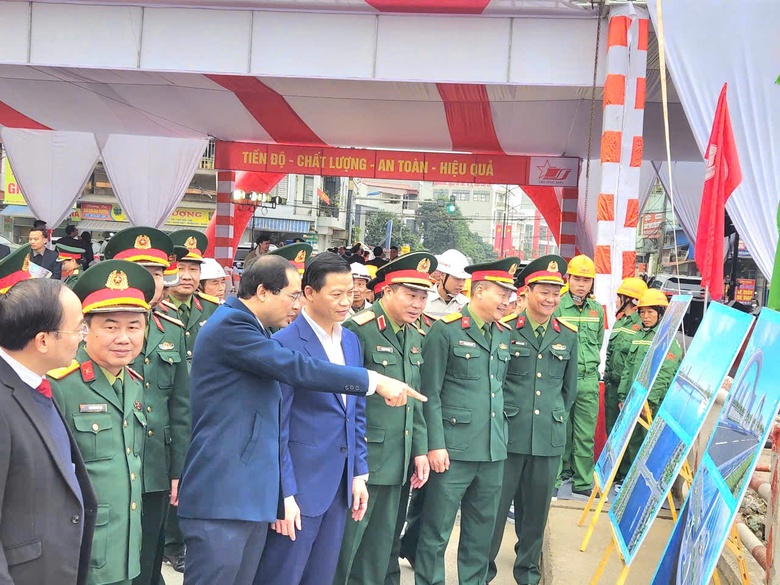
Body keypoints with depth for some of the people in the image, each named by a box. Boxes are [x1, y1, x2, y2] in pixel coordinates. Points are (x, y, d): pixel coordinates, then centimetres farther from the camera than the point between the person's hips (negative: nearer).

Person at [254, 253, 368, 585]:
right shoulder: (285, 343, -14)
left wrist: (359, 473, 11)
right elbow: (277, 426, -14)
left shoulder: (351, 341, 9)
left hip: (340, 483, 7)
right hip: (300, 485, -7)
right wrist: (284, 494, -14)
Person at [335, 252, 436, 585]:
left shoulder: (416, 337, 10)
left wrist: (420, 450, 12)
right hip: (363, 458, -7)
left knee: (380, 548, 17)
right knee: (345, 543, 4)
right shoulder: (359, 329, -14)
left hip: (398, 463, 7)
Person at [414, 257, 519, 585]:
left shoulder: (504, 335, 12)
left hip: (493, 450, 6)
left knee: (482, 530, 15)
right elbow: (430, 394, -9)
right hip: (454, 449, -6)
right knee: (437, 530, 3)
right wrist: (435, 445, -13)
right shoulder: (446, 330, -7)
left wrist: (502, 436, 13)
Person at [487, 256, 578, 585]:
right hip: (507, 435, -3)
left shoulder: (568, 336, 8)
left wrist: (557, 417, 15)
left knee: (536, 509, 13)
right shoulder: (504, 329, -4)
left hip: (549, 438, 4)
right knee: (495, 506, 4)